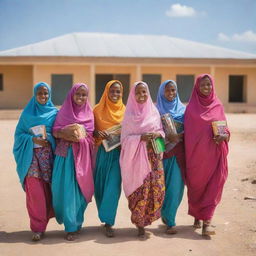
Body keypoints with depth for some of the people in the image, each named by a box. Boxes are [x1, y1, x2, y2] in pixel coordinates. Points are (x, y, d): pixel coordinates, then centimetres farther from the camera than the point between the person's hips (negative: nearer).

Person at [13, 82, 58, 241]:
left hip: (48, 155, 1)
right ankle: (38, 227, -2)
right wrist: (33, 139, -9)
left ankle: (41, 223, 15)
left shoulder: (54, 113, 9)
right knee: (35, 191, -8)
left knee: (47, 190, -1)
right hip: (32, 156, -1)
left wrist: (49, 137, -8)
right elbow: (19, 134, 7)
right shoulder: (27, 113, 9)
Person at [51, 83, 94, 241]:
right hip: (66, 154, 0)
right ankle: (71, 226, 9)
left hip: (82, 155, 0)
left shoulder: (89, 113, 9)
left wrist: (78, 133, -15)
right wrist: (70, 133, -16)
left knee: (80, 188, 0)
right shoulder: (64, 111, 9)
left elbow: (89, 135, 2)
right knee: (66, 188, -5)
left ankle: (77, 221, 13)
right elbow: (55, 131, 1)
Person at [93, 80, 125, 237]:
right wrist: (98, 133, -16)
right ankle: (106, 219, 24)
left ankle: (108, 222, 0)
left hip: (118, 153, 0)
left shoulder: (125, 111, 6)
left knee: (113, 187, -8)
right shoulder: (98, 110, 4)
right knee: (100, 187, 6)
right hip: (102, 152, 1)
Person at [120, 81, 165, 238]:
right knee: (140, 189, -6)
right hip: (136, 157, -3)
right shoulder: (129, 114, 0)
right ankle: (140, 224, 9)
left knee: (157, 188, -1)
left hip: (154, 156, 3)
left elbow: (161, 130, 15)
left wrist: (158, 134, -8)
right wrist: (141, 138, -17)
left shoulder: (154, 111, 9)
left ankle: (146, 218, 18)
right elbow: (125, 138, -3)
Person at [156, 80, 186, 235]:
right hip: (162, 151, -1)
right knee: (162, 185, 3)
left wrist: (178, 136, -15)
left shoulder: (183, 109, 8)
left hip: (178, 152, 1)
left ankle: (169, 217, 6)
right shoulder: (156, 110, 5)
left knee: (176, 186, -6)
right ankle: (169, 221, 20)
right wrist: (165, 137, -17)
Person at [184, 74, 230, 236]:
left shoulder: (218, 106, 8)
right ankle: (197, 216, 28)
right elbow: (188, 131, 0)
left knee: (213, 187, -5)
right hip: (197, 154, -1)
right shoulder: (191, 107, 2)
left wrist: (224, 135, -13)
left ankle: (206, 221, -3)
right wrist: (188, 154, -7)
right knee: (196, 186, 9)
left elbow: (224, 127, 10)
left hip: (214, 154, 2)